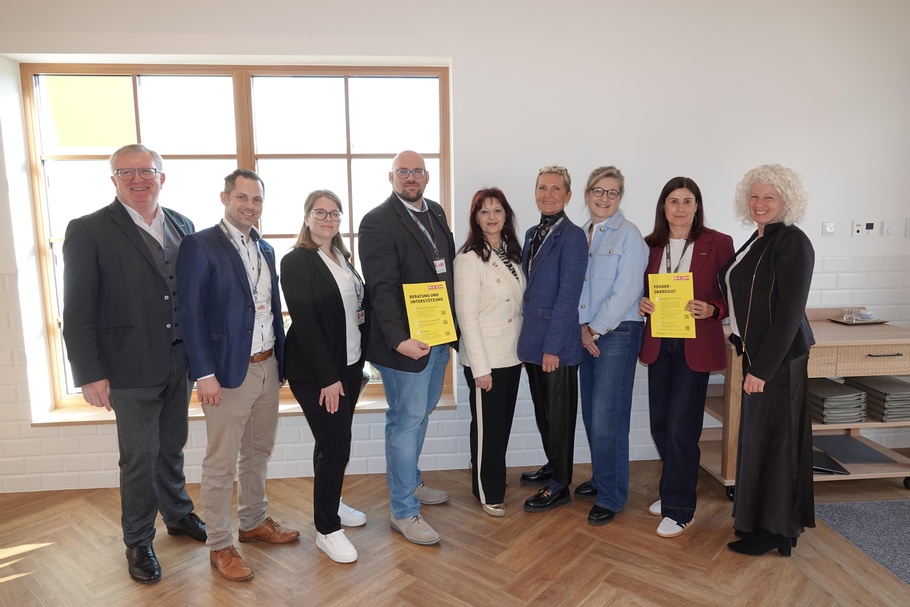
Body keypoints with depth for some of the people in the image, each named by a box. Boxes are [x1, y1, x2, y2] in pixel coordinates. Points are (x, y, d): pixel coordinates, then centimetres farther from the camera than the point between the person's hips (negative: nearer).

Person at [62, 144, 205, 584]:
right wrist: (90, 374, -12)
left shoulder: (182, 226, 6)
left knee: (172, 447, 20)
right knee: (140, 458, 7)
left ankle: (178, 515, 41)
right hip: (132, 367, -4)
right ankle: (138, 542, 28)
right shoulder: (88, 231, -9)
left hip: (180, 361, 4)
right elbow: (78, 311, -10)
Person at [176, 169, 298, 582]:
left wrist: (281, 362, 11)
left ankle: (253, 522, 36)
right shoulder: (200, 245, -9)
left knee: (258, 453, 19)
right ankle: (219, 546, 20)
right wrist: (204, 374, -17)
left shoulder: (266, 249, 12)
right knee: (221, 463, 5)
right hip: (228, 371, -7)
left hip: (267, 367, 7)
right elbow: (191, 314, -12)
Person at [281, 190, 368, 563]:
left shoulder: (342, 258, 10)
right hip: (315, 371, -7)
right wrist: (328, 377, -19)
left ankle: (330, 504, 38)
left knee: (336, 441, 17)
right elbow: (304, 323, -17)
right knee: (335, 445, -2)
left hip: (349, 364, 7)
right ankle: (326, 529, 15)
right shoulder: (296, 261, -12)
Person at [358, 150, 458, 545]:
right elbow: (382, 289, -21)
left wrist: (452, 326, 7)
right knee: (406, 421, 1)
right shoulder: (378, 222, -12)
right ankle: (404, 513, 15)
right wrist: (399, 339, -31)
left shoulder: (436, 213, 12)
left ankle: (409, 483, 40)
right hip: (406, 341, -8)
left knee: (420, 413, 20)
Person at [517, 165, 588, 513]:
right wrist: (526, 338, 10)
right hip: (532, 340, 8)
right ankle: (553, 466, 38)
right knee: (542, 410, 19)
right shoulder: (532, 234, 11)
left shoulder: (572, 236, -12)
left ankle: (559, 486, 21)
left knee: (559, 414, 6)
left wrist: (552, 346, -18)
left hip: (557, 343, -7)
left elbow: (568, 295, -17)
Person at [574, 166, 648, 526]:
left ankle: (611, 497, 12)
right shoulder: (579, 235, 10)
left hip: (617, 333, -6)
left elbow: (625, 292, -14)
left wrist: (596, 329, -10)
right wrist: (582, 328, -3)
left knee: (607, 418, -4)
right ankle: (601, 478, 32)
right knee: (591, 414, 13)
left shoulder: (629, 236, -8)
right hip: (585, 334, 6)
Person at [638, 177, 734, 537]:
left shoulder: (718, 244, -5)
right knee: (660, 425, 12)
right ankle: (674, 491, 34)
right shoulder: (650, 245, 6)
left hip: (695, 347, -4)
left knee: (681, 428, -3)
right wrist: (641, 303, -7)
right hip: (658, 345, 4)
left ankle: (679, 510, 14)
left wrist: (711, 310, -20)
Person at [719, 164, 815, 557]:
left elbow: (789, 312, -20)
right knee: (758, 435, 16)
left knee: (770, 437, 2)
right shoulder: (758, 241, 11)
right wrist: (750, 357, 8)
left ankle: (773, 530, 18)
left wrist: (762, 368, -20)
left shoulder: (792, 243, -15)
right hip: (756, 354, 8)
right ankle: (760, 518, 31)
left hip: (779, 358, -8)